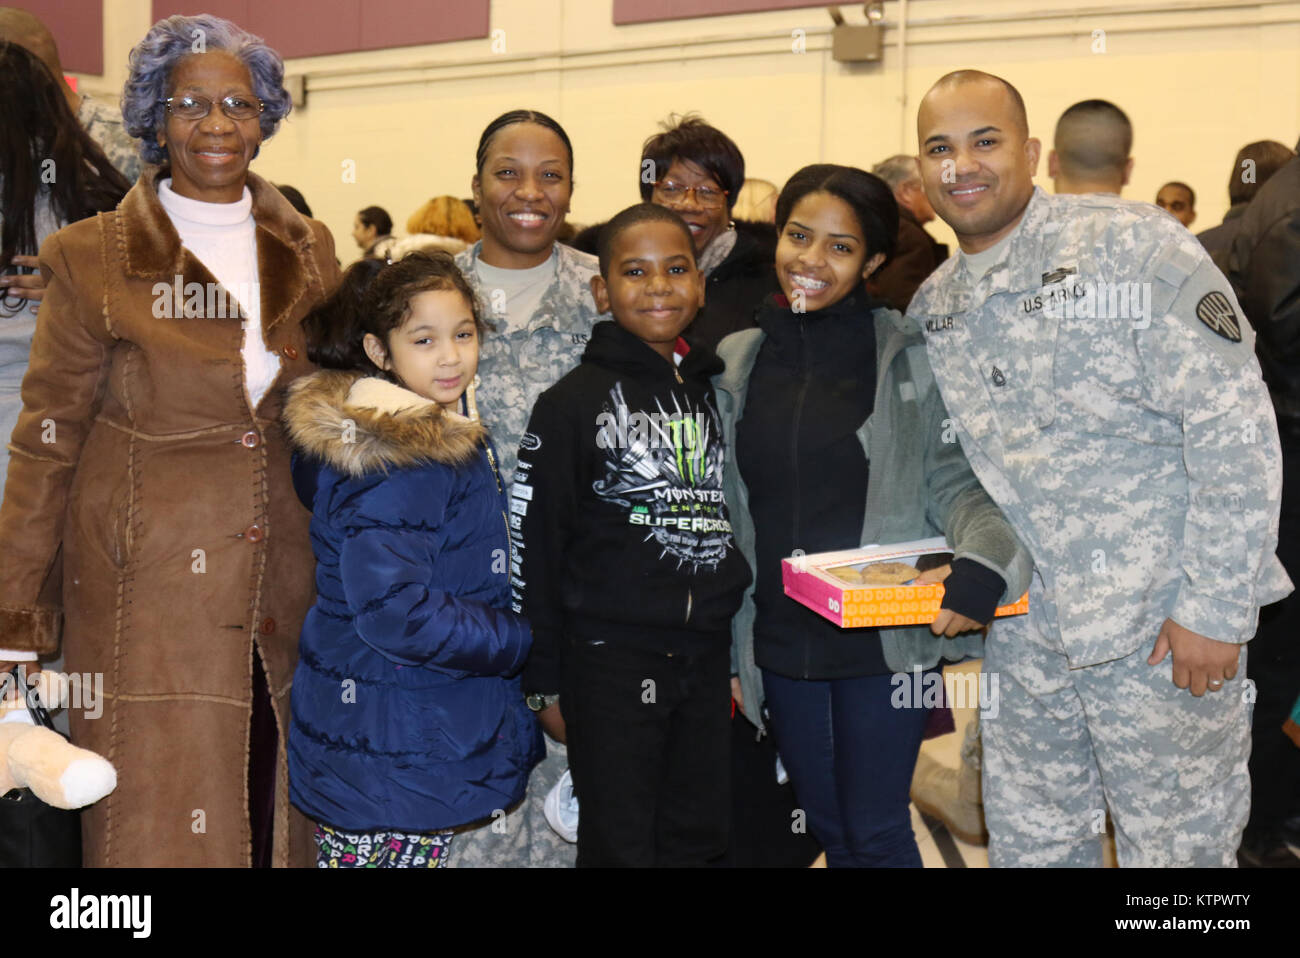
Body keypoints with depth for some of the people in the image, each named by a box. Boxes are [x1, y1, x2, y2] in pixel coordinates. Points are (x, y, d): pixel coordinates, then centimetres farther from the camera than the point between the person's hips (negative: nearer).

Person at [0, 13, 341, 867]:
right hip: (149, 588, -3)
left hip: (280, 588, 4)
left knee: (274, 809, 12)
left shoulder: (307, 252, 7)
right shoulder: (94, 259, -5)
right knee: (160, 818, 3)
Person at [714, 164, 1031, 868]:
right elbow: (727, 515, 8)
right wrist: (724, 652, 8)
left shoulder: (909, 355, -5)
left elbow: (955, 478, -5)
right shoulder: (737, 362, 4)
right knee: (828, 830, 15)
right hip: (779, 644, 4)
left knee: (876, 833, 3)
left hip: (884, 641, -3)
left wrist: (983, 564, -26)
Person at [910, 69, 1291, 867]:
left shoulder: (1131, 246, -13)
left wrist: (1214, 608, -17)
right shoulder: (931, 309, 7)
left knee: (1176, 846, 9)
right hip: (1021, 629, 6)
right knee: (1029, 842, 17)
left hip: (1161, 625, -5)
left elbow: (1235, 426, -16)